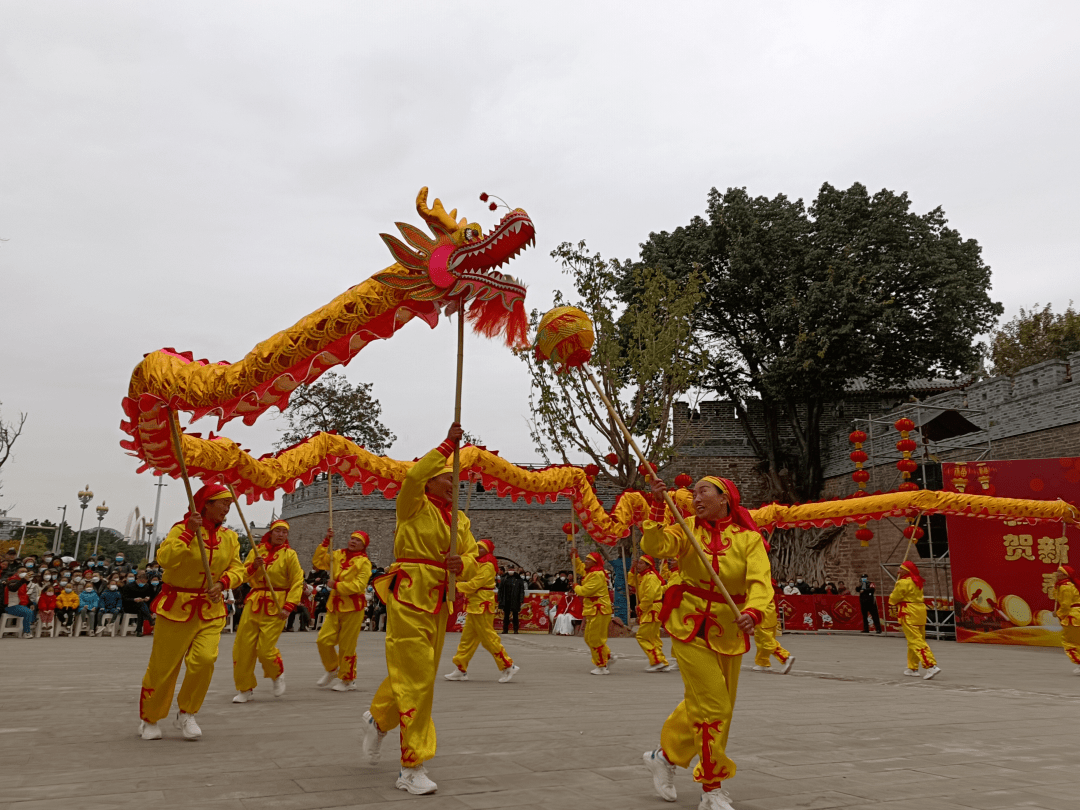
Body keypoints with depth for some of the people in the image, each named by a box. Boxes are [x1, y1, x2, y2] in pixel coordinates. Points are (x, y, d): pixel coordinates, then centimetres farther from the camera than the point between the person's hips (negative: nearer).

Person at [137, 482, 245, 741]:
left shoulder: (229, 537, 6)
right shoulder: (182, 529, -9)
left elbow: (237, 568, 5)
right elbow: (165, 559, -23)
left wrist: (223, 582, -14)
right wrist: (189, 532, -27)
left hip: (211, 609, 4)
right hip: (177, 607, -3)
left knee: (205, 659, -14)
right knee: (163, 666, 5)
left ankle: (187, 714, 8)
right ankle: (148, 719, 27)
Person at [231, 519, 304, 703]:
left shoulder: (289, 555, -1)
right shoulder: (256, 551, 9)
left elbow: (297, 582, -4)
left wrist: (288, 606, -13)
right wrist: (253, 566, -13)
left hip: (275, 606, -4)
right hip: (254, 603, 4)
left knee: (265, 649, -9)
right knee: (242, 647, 1)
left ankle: (277, 675, 23)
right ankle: (245, 689, 18)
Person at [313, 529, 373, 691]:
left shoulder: (364, 562, -6)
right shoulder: (338, 555, 11)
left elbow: (359, 585, -15)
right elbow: (319, 562, 10)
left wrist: (337, 585, -14)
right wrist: (326, 542, 3)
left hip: (352, 607, -5)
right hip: (334, 605, 5)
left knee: (347, 646, 0)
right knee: (324, 640, -1)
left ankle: (347, 680, 16)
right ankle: (332, 670, 24)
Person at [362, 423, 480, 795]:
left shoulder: (459, 519, 16)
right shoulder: (414, 506, -3)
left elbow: (472, 558, 10)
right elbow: (414, 475, -24)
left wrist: (461, 564, -13)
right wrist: (448, 444, -20)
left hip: (438, 602, 7)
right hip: (409, 596, -7)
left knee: (420, 673, 16)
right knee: (416, 677, -9)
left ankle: (378, 718, 44)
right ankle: (412, 768, -3)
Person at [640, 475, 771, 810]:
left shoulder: (748, 538, -5)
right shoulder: (688, 529, -4)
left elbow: (760, 581, -20)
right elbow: (654, 545, -21)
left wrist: (752, 612, -38)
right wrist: (657, 506, -31)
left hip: (729, 632, 3)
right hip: (691, 628, -2)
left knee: (701, 705, 16)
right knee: (713, 707, -5)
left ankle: (665, 756, 40)